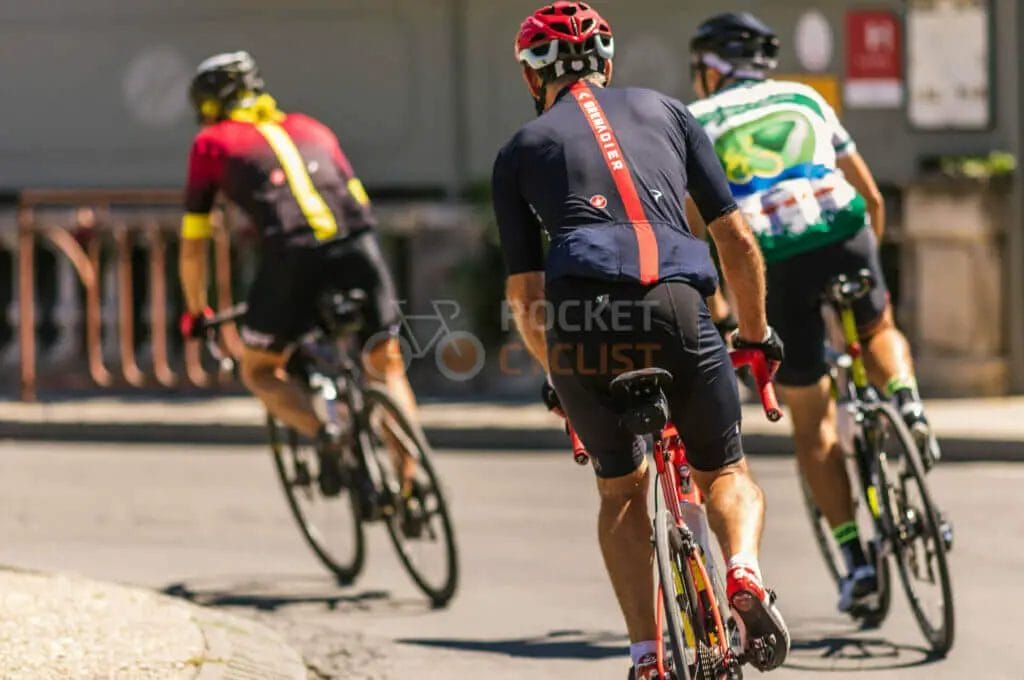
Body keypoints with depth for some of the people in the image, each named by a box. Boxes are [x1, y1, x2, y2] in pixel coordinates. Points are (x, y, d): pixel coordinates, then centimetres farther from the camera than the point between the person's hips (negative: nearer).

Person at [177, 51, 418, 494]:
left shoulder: (211, 142, 22)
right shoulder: (310, 128, 31)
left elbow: (192, 246, 24)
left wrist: (195, 313, 37)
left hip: (292, 253, -3)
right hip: (357, 244, 3)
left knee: (259, 371, 18)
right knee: (386, 365, 21)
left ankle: (325, 437, -9)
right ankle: (409, 482, 6)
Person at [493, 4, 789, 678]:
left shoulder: (520, 151, 23)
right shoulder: (665, 111, 25)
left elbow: (523, 293, 21)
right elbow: (736, 236, 22)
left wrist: (558, 374, 36)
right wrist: (757, 336, 35)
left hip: (579, 318, 0)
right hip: (677, 307, 0)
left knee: (622, 487, 23)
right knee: (727, 474, 20)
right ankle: (746, 572, -11)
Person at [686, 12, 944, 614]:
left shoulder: (696, 122, 16)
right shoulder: (805, 100, 24)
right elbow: (871, 196, 27)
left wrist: (715, 313, 13)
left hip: (769, 259, -1)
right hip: (844, 231, 2)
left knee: (812, 422, 12)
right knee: (879, 331, 34)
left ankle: (856, 558, 5)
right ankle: (906, 400, 2)